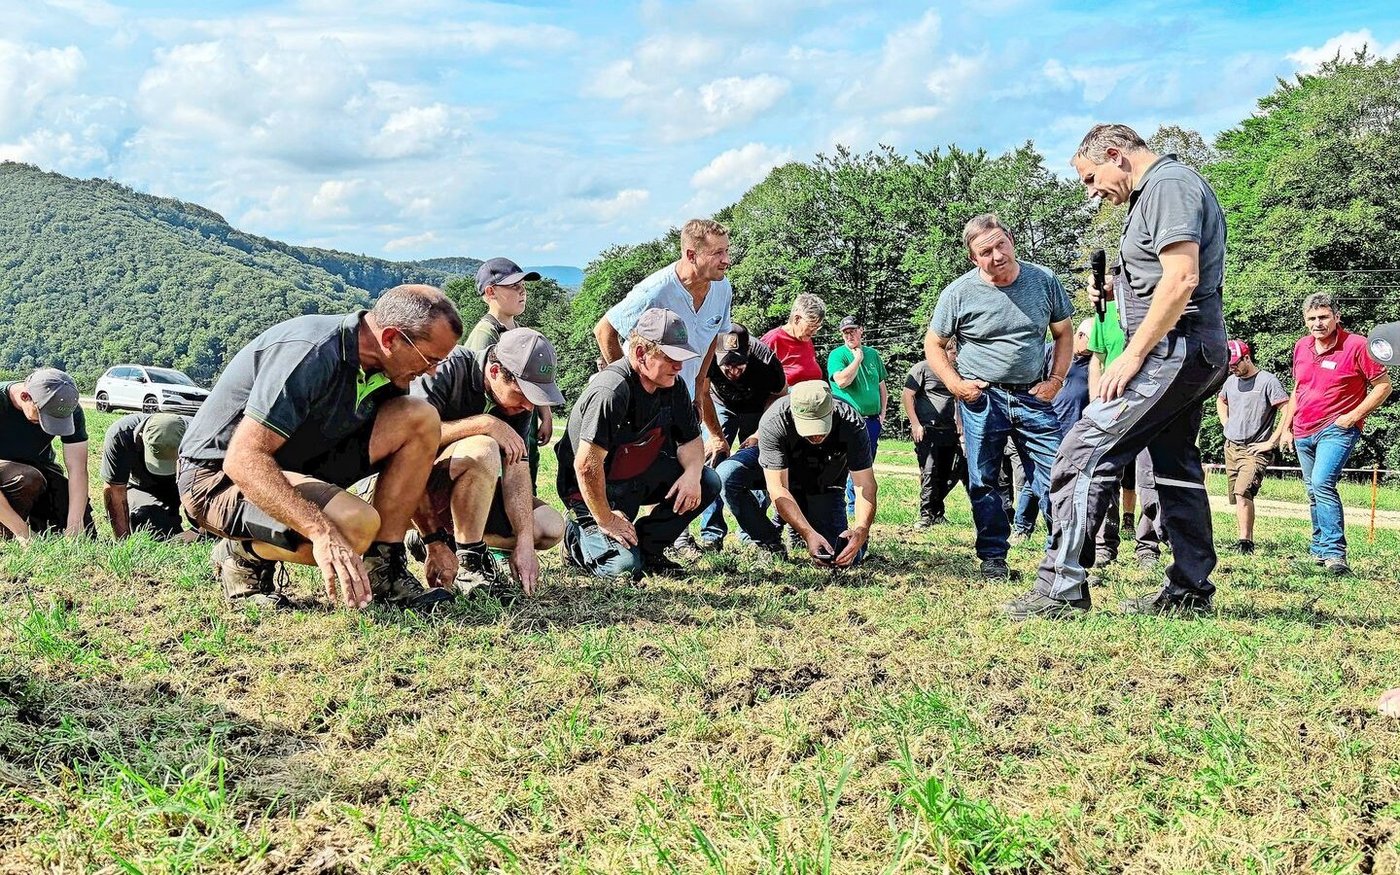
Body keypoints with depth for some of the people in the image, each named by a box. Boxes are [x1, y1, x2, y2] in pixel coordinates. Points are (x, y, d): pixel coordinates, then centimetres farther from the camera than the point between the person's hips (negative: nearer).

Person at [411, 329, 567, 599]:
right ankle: (470, 566, -22)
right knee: (481, 450, -35)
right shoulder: (449, 370, -20)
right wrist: (485, 424, -33)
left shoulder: (520, 400, -2)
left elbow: (516, 471, -9)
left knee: (550, 529, -4)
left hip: (464, 491, 7)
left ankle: (441, 538, 4)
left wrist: (525, 542, -19)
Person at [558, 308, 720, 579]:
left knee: (707, 483, -9)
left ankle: (647, 548, 3)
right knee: (625, 566, -21)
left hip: (641, 477, 8)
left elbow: (690, 439, 7)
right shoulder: (611, 391, -30)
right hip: (594, 491, -8)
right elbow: (587, 465, -31)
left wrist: (692, 473, -15)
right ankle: (579, 537, 9)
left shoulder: (673, 386, -3)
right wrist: (606, 520, -22)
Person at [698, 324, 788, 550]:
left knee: (758, 468, -10)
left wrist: (761, 433, -22)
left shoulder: (766, 361, -36)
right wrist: (716, 436, -15)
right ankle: (711, 533, -13)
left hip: (758, 412, 0)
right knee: (711, 457, -16)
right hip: (721, 405, 1)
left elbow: (780, 396, -15)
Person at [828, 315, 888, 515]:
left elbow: (882, 386, 19)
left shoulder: (872, 354, 13)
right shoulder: (838, 354, -3)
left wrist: (883, 412, 10)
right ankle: (853, 505, -3)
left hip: (872, 420, 5)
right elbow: (841, 381, -20)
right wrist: (858, 359, -12)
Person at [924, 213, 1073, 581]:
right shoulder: (959, 293, -6)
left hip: (1034, 397, 1)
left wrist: (1056, 380, -1)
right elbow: (933, 344, 4)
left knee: (1056, 477, -4)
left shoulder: (1044, 281, -1)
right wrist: (955, 384, -8)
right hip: (982, 398, -1)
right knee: (983, 482, 5)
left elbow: (1063, 334, 11)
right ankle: (993, 557, 17)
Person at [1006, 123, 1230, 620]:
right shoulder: (1155, 192, 21)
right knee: (1177, 469, 14)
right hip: (1195, 355, 11)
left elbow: (1182, 278, -22)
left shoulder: (1169, 184, -11)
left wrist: (1132, 355, -21)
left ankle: (1062, 587, -14)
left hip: (1172, 350, -11)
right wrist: (1117, 292, 9)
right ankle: (1190, 591, 21)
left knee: (1084, 454, -13)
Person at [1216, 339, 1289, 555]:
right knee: (1237, 497, 9)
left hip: (1256, 450, -7)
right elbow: (1221, 401, 34)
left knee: (1242, 493, -23)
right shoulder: (1231, 381, 11)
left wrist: (1271, 442, -14)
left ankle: (1245, 542, -22)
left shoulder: (1267, 381, -10)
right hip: (1231, 447, 8)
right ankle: (1248, 540, 18)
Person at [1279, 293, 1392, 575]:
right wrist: (1286, 428, 18)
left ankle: (1335, 553, -24)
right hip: (1303, 433, 7)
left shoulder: (1356, 345, -10)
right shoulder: (1301, 346, 8)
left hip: (1337, 429, -7)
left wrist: (1353, 416, -15)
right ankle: (1319, 548, 27)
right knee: (1313, 493, 14)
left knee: (1322, 483, -24)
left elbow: (1383, 385, -7)